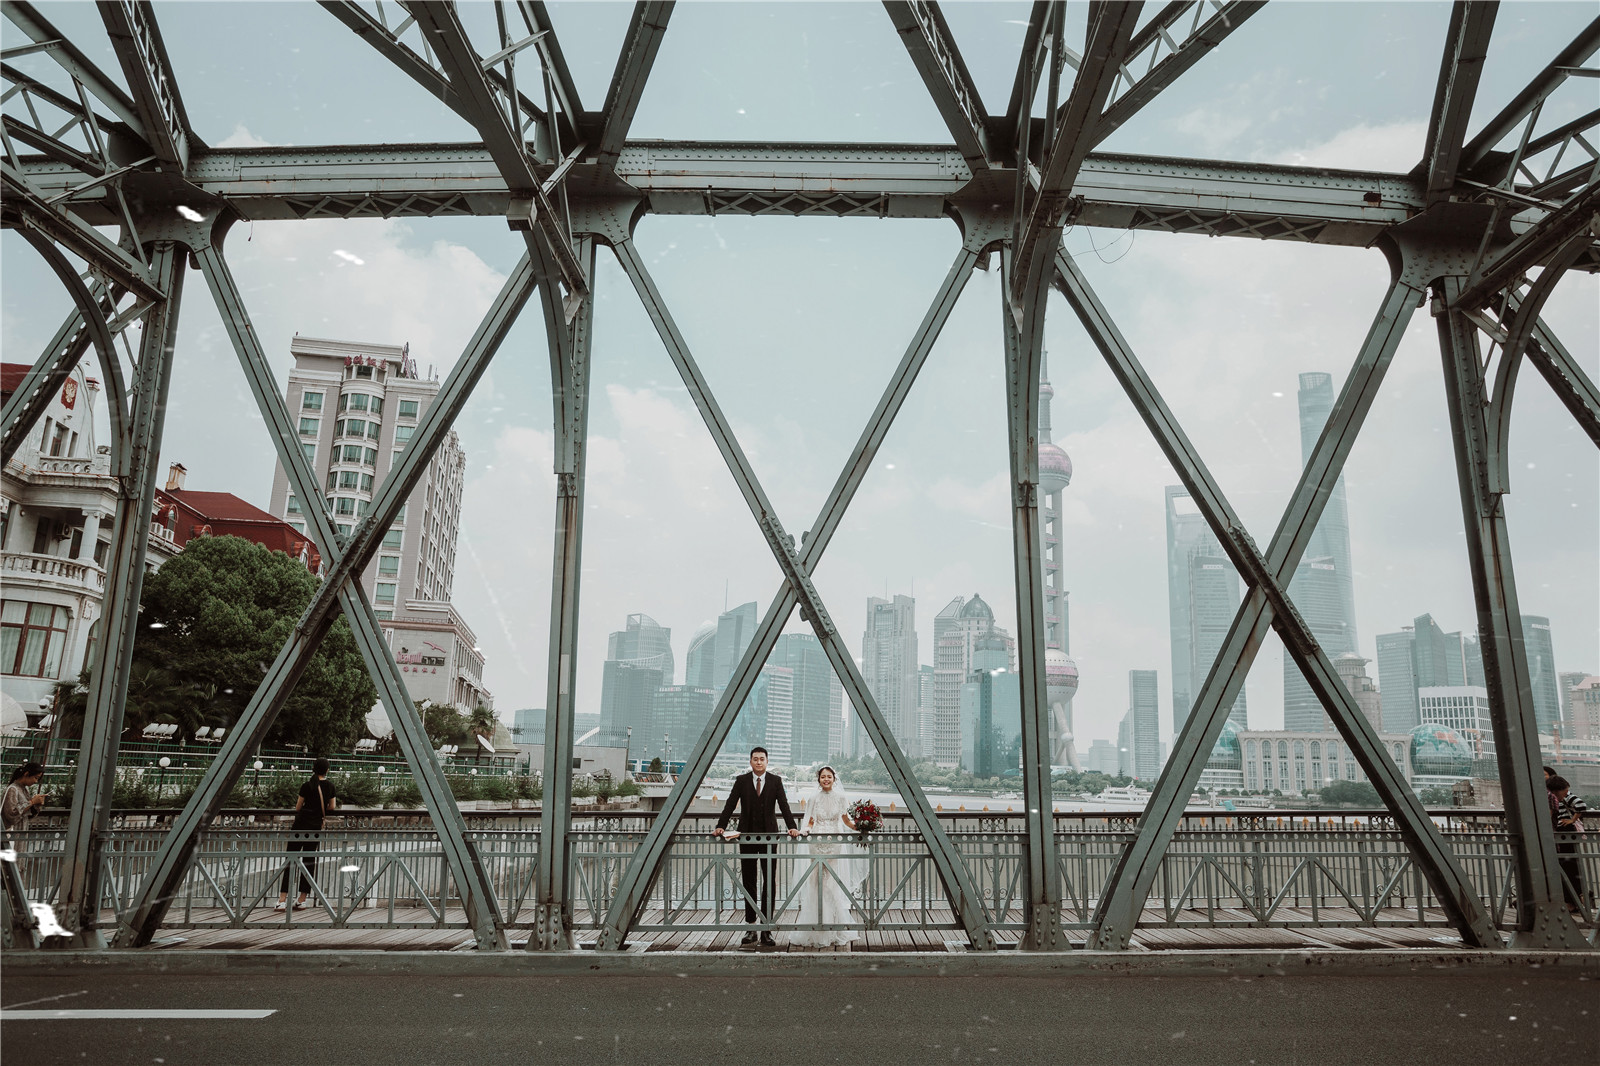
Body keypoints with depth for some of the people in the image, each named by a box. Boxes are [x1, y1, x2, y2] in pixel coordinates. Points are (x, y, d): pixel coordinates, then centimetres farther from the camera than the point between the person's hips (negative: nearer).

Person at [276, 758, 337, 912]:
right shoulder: (330, 786, 4)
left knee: (291, 859, -1)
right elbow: (332, 807, 8)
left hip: (301, 824, -4)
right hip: (316, 826, 4)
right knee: (309, 860, 8)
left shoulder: (307, 786, -7)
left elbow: (297, 808, -1)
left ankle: (282, 899, -6)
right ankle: (302, 899, 10)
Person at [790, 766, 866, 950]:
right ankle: (816, 930, 7)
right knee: (817, 883, -2)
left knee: (832, 883, -3)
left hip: (835, 844, 0)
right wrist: (807, 829, -13)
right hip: (817, 843, 0)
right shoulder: (813, 799, 4)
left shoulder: (841, 798, 4)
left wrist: (859, 827, -7)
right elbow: (810, 822, 8)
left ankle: (833, 930, 9)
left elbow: (846, 820, 9)